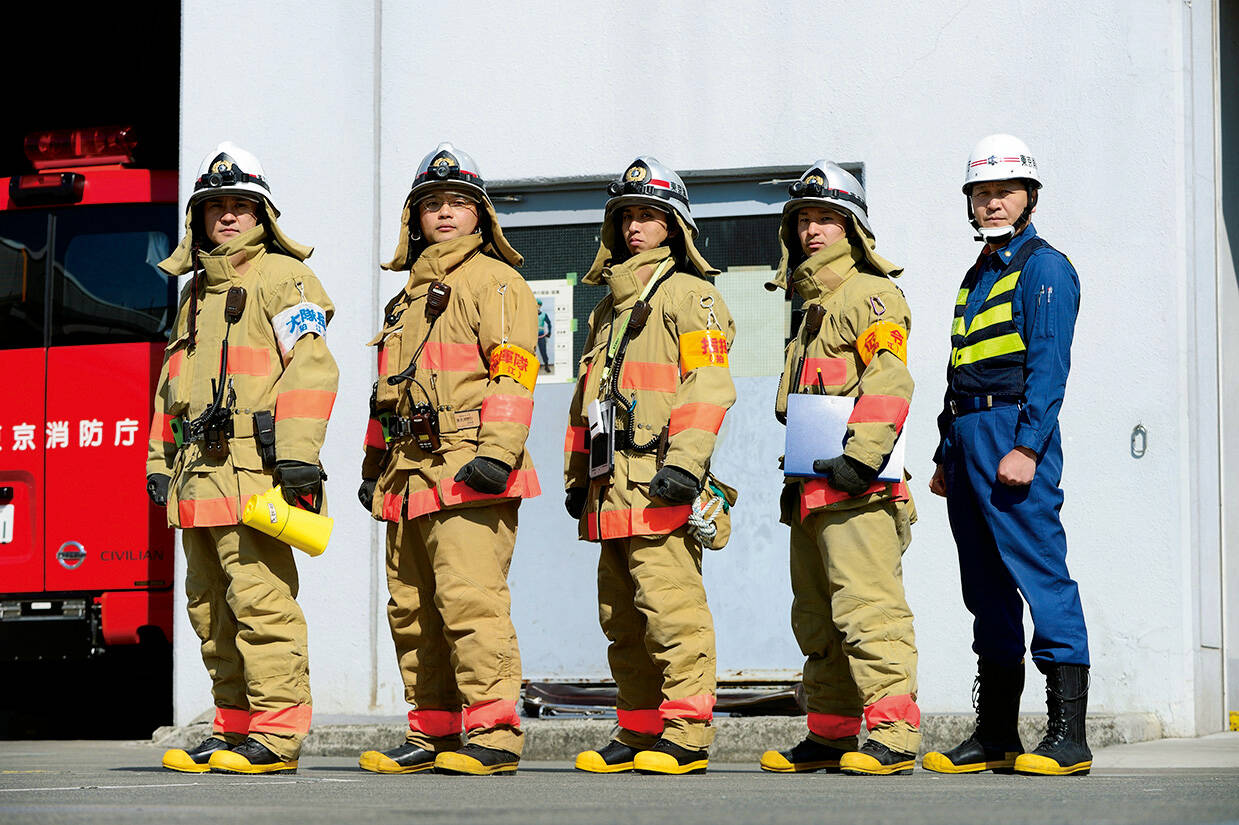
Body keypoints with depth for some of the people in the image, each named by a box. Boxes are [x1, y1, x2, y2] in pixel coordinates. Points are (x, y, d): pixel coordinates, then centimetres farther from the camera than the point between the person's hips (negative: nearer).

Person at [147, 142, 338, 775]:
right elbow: (172, 380, 30)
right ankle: (234, 730, 16)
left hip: (252, 467, -8)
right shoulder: (197, 292, 24)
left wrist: (297, 455, -20)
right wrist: (159, 460, 21)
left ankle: (277, 738, -12)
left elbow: (311, 367, -11)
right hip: (198, 474, 9)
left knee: (259, 596, -12)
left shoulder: (282, 278, 0)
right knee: (210, 605, 9)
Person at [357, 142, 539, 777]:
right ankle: (432, 735, 13)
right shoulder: (411, 295, 27)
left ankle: (494, 736, -15)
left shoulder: (493, 280, 0)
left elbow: (513, 370, -11)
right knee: (412, 609, 8)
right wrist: (374, 466, 26)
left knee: (469, 600, -15)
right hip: (409, 475, 9)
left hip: (467, 471, -9)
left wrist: (497, 451, -22)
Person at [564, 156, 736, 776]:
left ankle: (685, 736, -12)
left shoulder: (689, 295, 0)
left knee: (670, 607, -13)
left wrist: (685, 462, -21)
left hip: (659, 480, -9)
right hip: (612, 485, 9)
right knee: (622, 618, 9)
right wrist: (578, 475, 26)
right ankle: (638, 733, 15)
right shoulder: (610, 307, 26)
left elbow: (708, 384, -12)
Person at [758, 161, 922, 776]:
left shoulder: (872, 294, -3)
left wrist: (862, 455, -25)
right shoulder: (813, 307, 25)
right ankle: (831, 734, 18)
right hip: (813, 490, 10)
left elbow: (890, 381, -16)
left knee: (867, 609, -15)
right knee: (817, 618, 12)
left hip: (858, 491, -10)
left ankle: (893, 735, -17)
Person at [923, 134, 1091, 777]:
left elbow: (1048, 365, -13)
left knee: (1041, 574, -12)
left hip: (1014, 429, -9)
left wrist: (1026, 446, -21)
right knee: (986, 586, 9)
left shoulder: (1044, 268, -3)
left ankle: (1068, 737, -14)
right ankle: (995, 735, 13)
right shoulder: (976, 278, 23)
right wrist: (946, 454, 20)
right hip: (966, 436, 9)